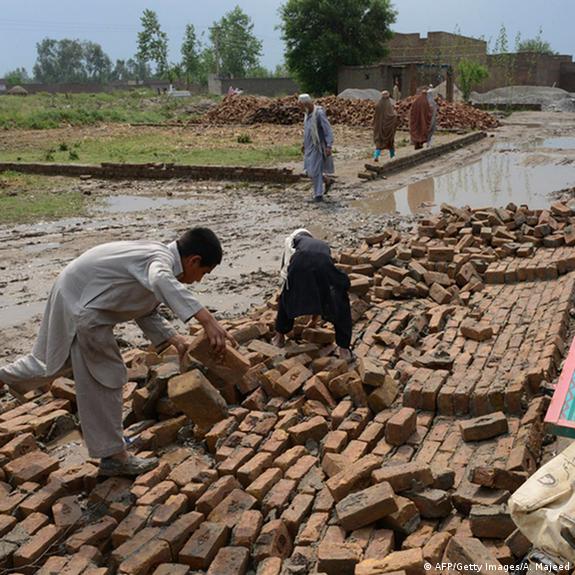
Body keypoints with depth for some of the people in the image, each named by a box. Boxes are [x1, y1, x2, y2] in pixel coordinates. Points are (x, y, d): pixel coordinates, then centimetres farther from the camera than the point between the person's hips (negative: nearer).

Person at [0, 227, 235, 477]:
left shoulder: (157, 257, 7)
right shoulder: (162, 258, -24)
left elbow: (146, 312, 14)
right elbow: (161, 282, -51)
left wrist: (174, 338, 4)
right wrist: (207, 319, -59)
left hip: (72, 297, 10)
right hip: (82, 308, -10)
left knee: (56, 360, 29)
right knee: (106, 377, -3)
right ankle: (112, 456, 6)